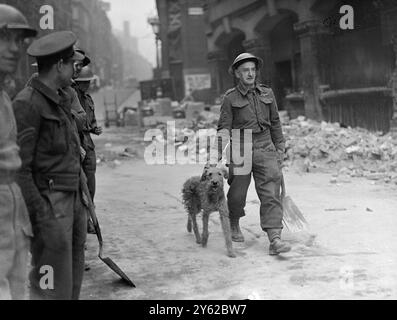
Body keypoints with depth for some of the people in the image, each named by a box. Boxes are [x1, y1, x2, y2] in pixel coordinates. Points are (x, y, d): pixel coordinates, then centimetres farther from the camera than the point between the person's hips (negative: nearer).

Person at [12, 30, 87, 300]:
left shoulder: (61, 100, 13)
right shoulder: (27, 103, -14)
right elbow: (18, 168, -17)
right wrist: (40, 216, -21)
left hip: (72, 199, 9)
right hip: (49, 205, -9)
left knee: (73, 278, 15)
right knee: (51, 287, -5)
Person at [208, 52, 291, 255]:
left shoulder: (267, 94, 9)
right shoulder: (230, 98, 0)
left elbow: (275, 123, 18)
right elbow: (224, 129, -4)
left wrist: (279, 148, 21)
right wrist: (216, 155, -14)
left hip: (265, 148, 2)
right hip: (240, 149, -2)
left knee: (271, 194, -8)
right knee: (237, 194, 8)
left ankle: (275, 240, -12)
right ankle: (234, 226, 38)